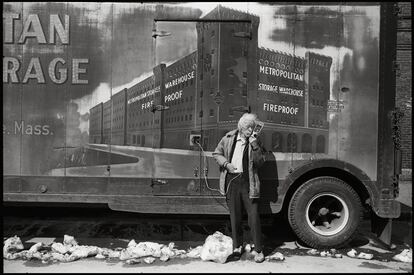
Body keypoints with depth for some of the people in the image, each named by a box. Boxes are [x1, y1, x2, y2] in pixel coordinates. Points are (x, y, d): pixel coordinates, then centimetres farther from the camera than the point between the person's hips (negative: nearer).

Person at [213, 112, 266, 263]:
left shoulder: (255, 142, 4)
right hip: (231, 181, 1)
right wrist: (226, 163, -4)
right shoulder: (229, 138, 4)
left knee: (253, 217, -2)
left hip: (248, 183, -1)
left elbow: (260, 162, -3)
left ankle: (258, 250, 10)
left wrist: (255, 146, -14)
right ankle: (237, 247, 27)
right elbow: (216, 154, 12)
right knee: (235, 217, 11)